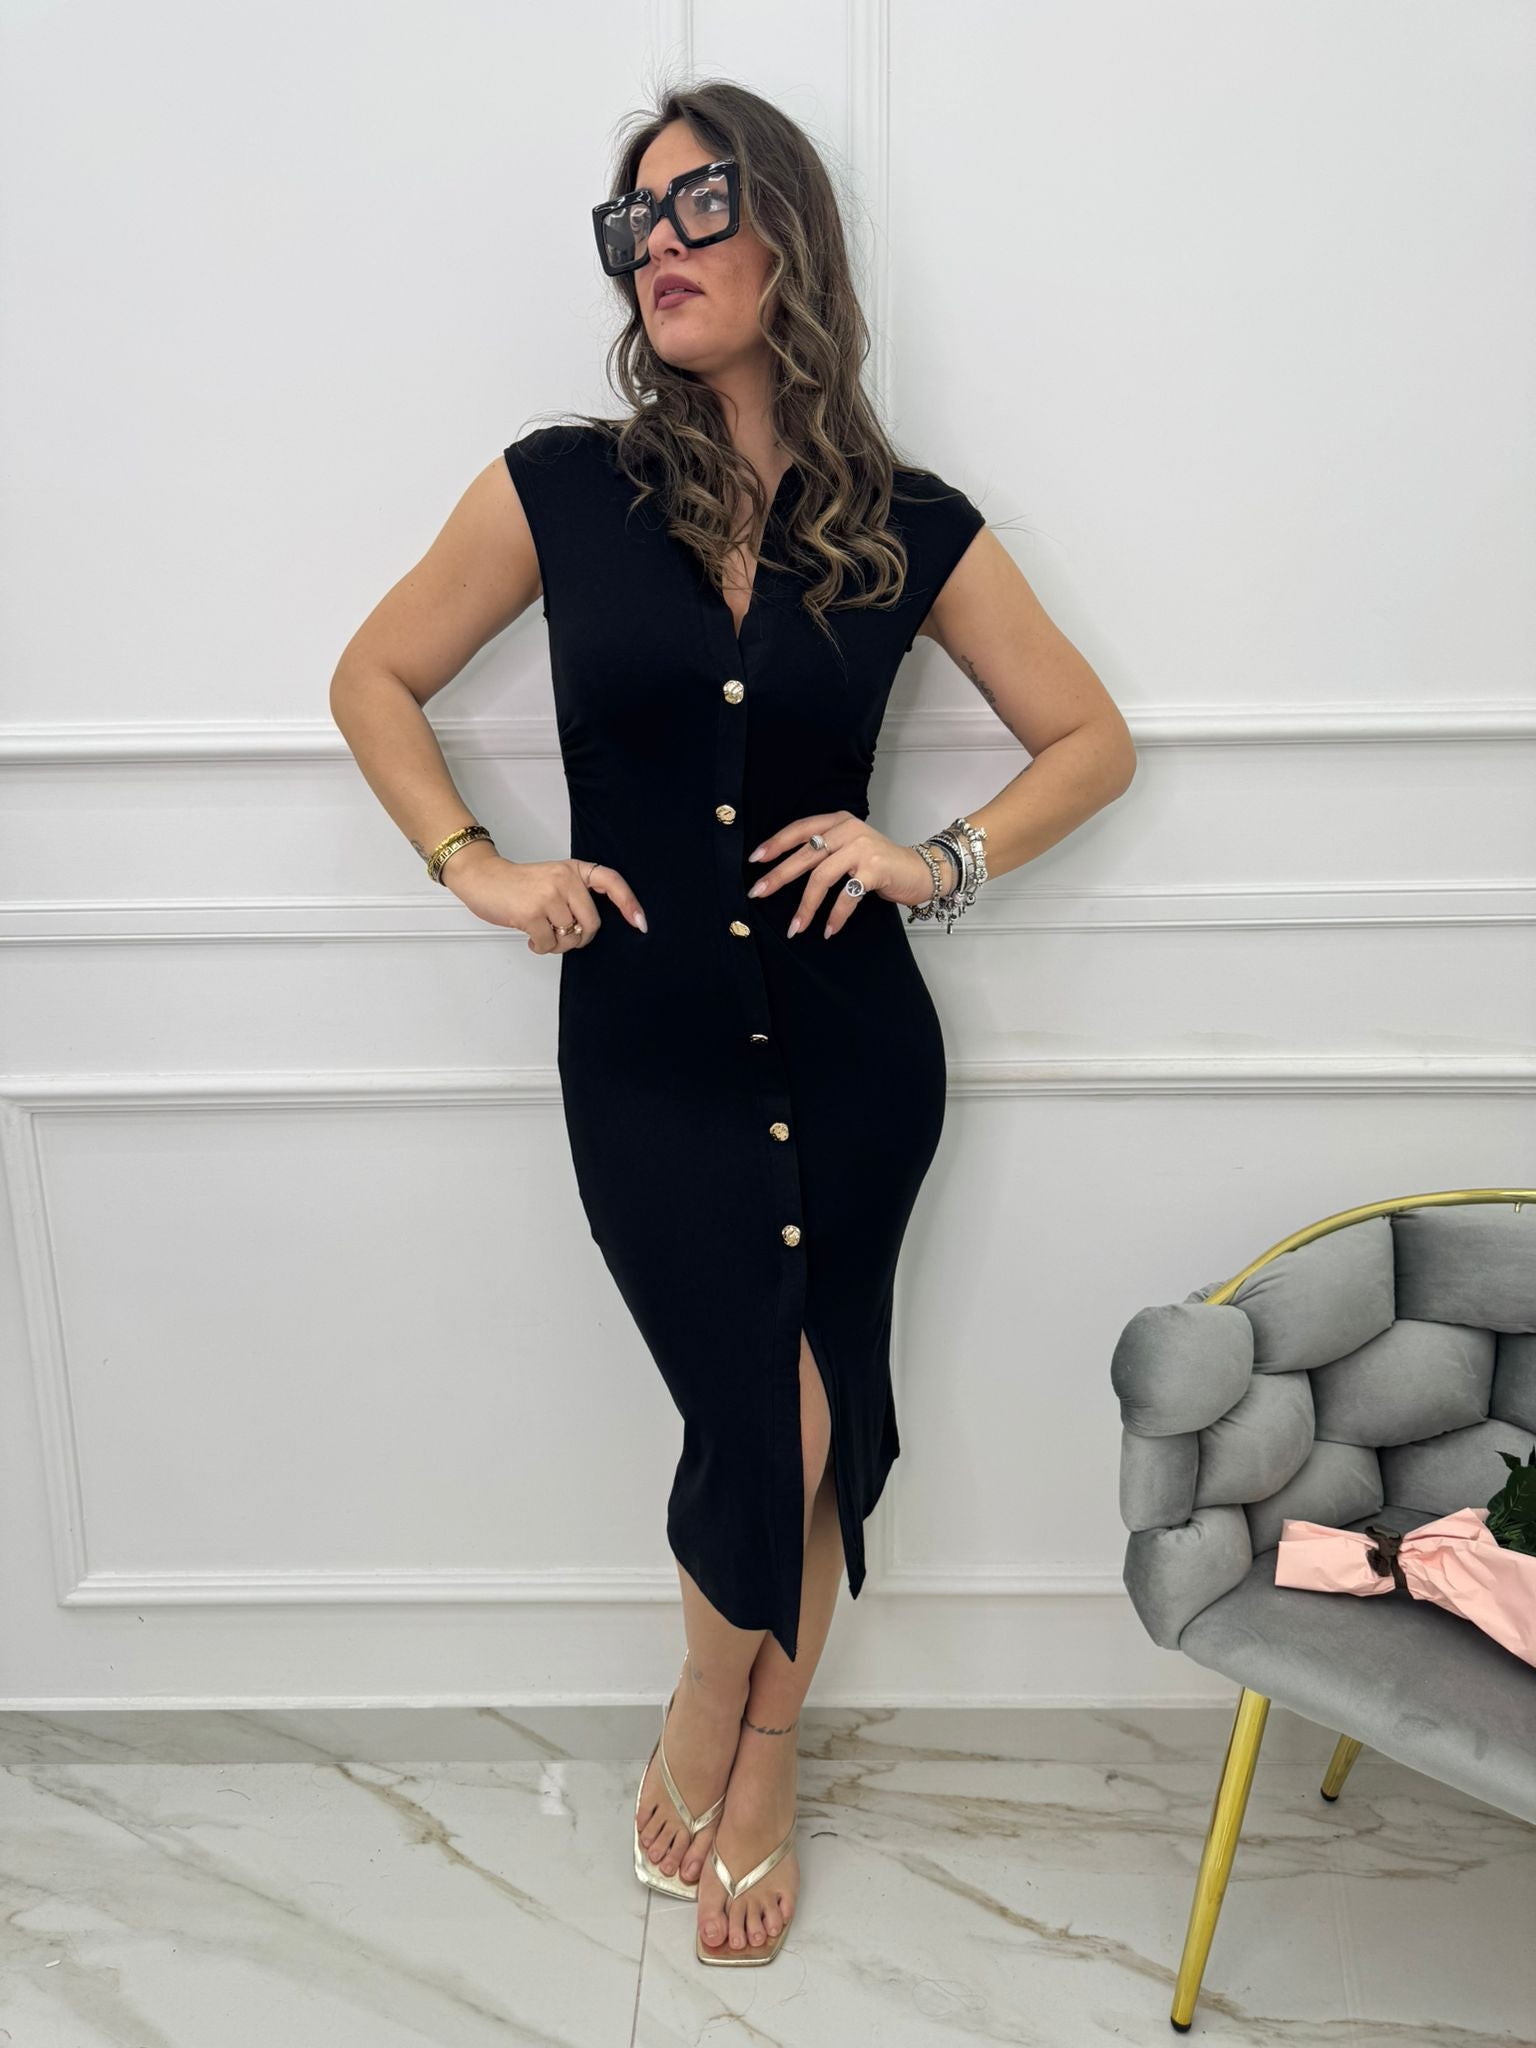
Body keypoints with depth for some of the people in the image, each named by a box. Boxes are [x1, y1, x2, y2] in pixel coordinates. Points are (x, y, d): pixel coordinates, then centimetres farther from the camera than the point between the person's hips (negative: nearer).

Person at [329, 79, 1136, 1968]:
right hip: (647, 1048, -1)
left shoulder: (908, 527, -1)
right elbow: (373, 682, 9)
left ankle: (752, 1762, 37)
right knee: (775, 1425, -7)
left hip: (853, 1046, 2)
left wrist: (941, 860, -7)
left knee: (816, 1433, 10)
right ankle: (709, 1728, 26)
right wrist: (474, 868, -4)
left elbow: (1092, 739, 8)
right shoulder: (563, 488, -2)